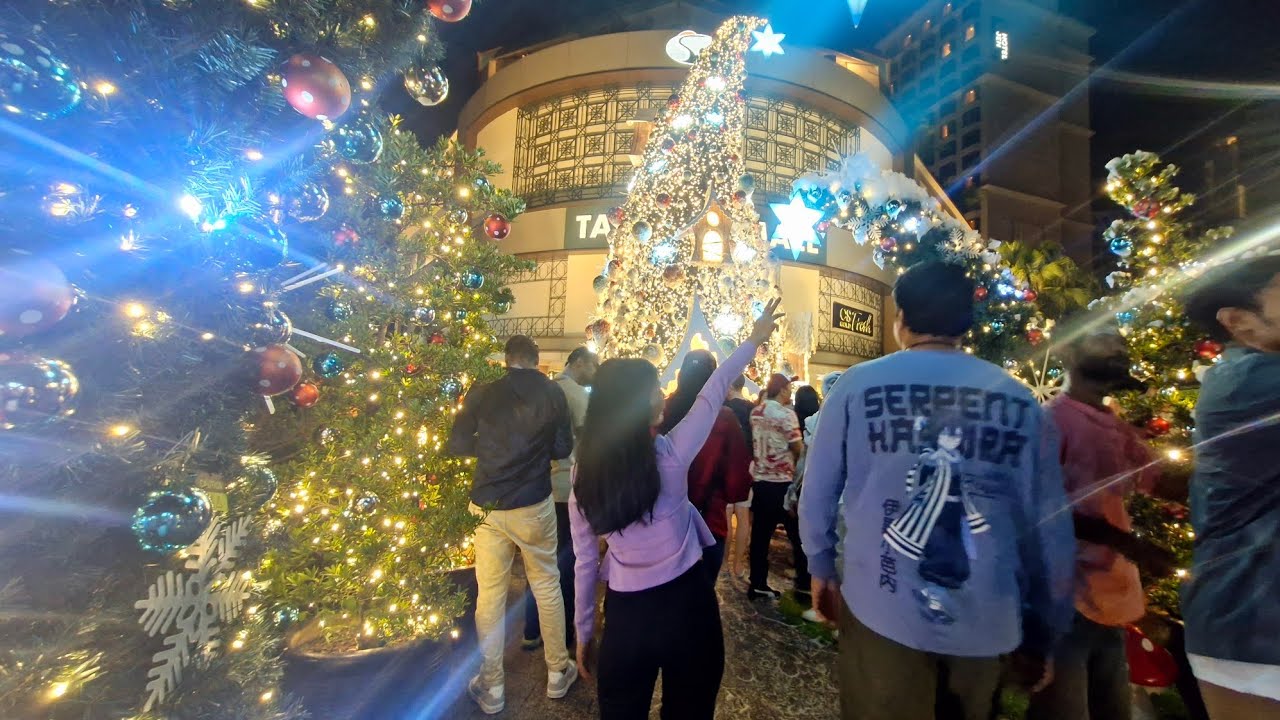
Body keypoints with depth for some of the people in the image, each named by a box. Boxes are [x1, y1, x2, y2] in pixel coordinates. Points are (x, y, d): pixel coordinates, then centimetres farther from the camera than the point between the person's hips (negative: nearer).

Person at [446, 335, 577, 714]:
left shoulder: (481, 394, -7)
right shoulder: (552, 393, -7)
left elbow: (457, 445, -1)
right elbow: (563, 448, 0)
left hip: (487, 507, 0)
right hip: (534, 505, 0)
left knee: (490, 596, 13)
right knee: (547, 586, 17)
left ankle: (491, 689, 29)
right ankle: (558, 673, 32)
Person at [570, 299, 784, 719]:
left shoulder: (584, 473, -10)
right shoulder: (670, 455, -19)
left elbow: (585, 561, -1)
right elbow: (712, 392, -6)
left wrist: (583, 629, 13)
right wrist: (754, 341, 9)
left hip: (624, 615, 2)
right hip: (686, 605, -2)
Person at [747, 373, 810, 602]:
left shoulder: (755, 412, 5)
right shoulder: (786, 414, -14)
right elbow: (798, 449, -11)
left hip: (760, 480, 6)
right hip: (783, 482, -6)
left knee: (760, 535, 11)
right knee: (798, 535, 9)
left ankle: (757, 584, 18)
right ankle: (804, 586, 17)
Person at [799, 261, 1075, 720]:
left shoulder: (857, 384, -11)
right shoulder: (1021, 399, -4)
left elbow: (816, 496, -6)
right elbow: (1052, 528, 0)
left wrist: (821, 569, 11)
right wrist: (1044, 633, 15)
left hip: (879, 613, -3)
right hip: (988, 626, 3)